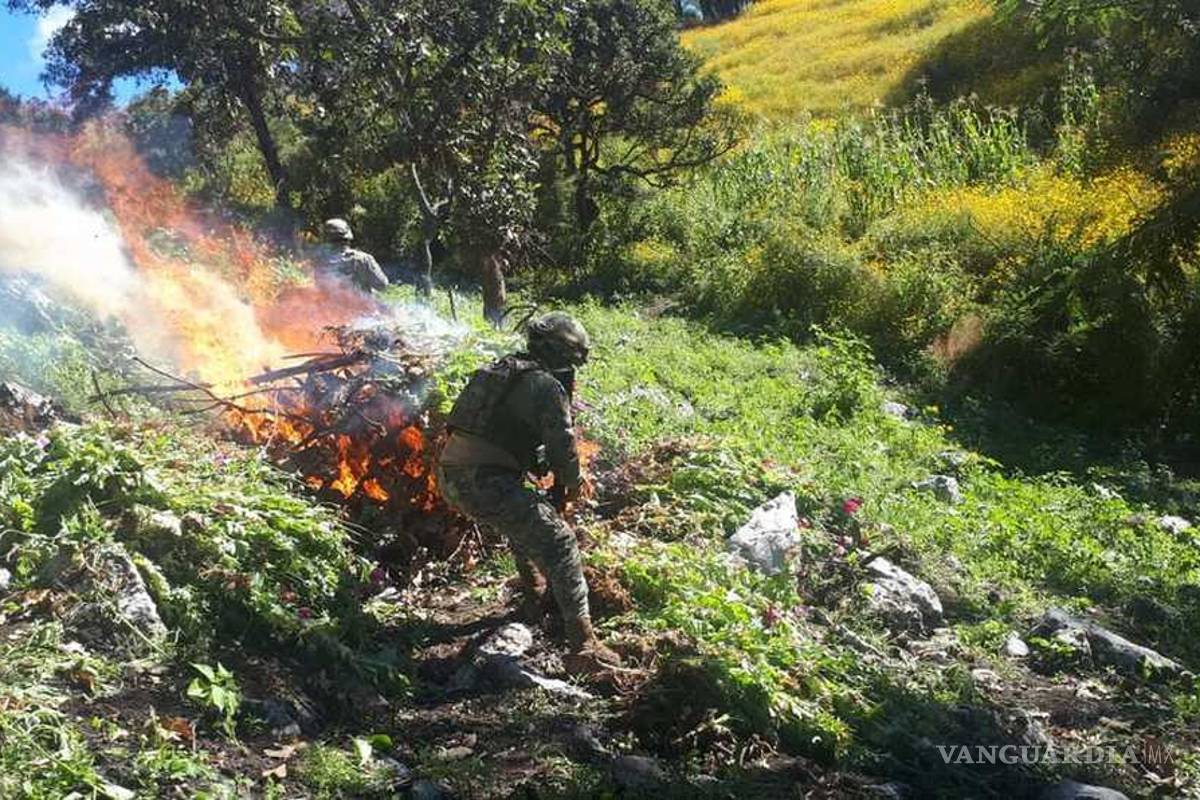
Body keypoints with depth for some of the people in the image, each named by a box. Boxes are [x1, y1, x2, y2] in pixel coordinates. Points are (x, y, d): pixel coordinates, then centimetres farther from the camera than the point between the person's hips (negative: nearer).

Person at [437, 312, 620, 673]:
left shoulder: (502, 370, 23)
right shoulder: (546, 385, -4)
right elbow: (563, 445, -8)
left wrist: (546, 468, 27)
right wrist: (570, 485, 11)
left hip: (449, 476, 9)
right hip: (486, 482, -9)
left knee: (524, 511, 36)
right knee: (557, 543, -6)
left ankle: (533, 588, 49)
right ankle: (583, 646, -12)